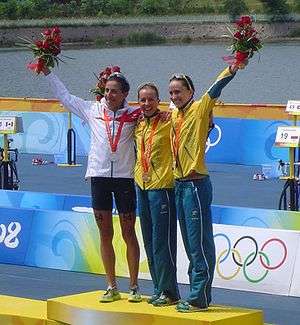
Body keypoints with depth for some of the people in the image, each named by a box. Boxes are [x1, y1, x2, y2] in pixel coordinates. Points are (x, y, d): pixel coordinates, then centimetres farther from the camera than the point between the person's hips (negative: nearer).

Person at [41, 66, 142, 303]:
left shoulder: (134, 115, 0)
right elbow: (65, 96, 18)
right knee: (105, 235, 6)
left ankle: (134, 287, 10)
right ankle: (112, 287, 13)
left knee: (129, 234, 4)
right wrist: (48, 73, 20)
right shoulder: (92, 110, 7)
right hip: (99, 177, 2)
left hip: (125, 177, -2)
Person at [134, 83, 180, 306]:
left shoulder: (169, 121, -9)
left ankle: (169, 291, 1)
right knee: (149, 242, 12)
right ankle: (159, 289, 21)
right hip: (142, 185, 7)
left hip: (162, 186, -7)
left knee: (162, 241, -6)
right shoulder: (138, 123, 10)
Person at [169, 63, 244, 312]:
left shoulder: (200, 109, -7)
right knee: (190, 244, 14)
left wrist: (232, 70, -37)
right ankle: (196, 293, 21)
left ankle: (199, 299, -4)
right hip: (179, 184, 8)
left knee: (200, 244, -6)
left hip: (196, 184, -8)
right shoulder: (174, 115, 13)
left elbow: (215, 90, -23)